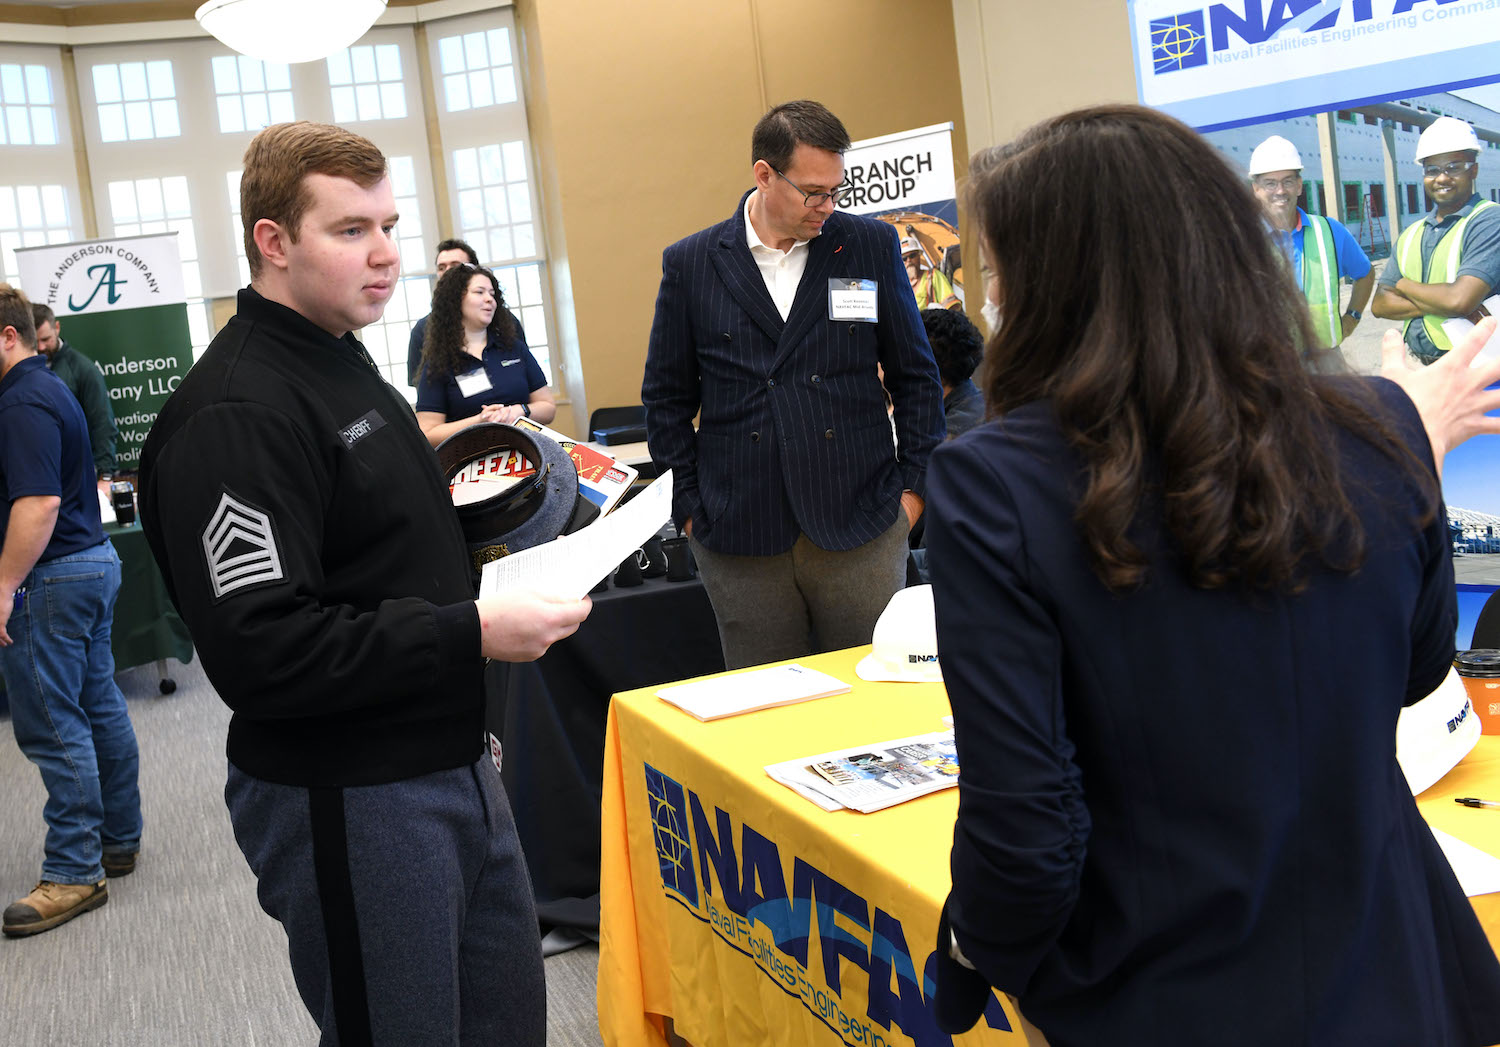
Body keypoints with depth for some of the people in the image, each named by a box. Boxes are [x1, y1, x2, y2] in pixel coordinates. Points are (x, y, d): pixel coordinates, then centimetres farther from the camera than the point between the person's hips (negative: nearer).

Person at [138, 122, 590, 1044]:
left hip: (453, 764, 10)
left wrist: (486, 570, 12)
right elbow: (260, 651, -27)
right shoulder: (234, 415, -20)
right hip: (348, 803, -9)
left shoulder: (349, 369, 14)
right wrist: (470, 635, -25)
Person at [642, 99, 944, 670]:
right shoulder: (690, 263, 3)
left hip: (860, 527, 0)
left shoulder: (871, 246, 4)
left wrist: (914, 485, 4)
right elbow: (667, 396, 8)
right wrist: (689, 505, 3)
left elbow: (915, 375, 9)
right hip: (739, 537, 0)